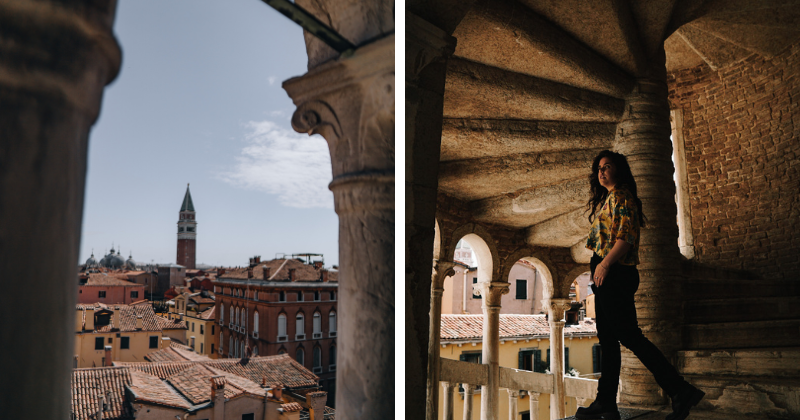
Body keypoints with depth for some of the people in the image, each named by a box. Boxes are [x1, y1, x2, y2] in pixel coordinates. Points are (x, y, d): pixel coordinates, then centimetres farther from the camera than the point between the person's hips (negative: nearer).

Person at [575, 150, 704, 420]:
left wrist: (605, 263, -22)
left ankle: (680, 391, -5)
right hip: (607, 276, 10)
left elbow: (626, 236, -17)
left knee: (628, 335, -11)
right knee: (607, 339, 7)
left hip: (615, 273, -10)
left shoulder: (621, 197, -5)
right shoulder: (606, 199, 23)